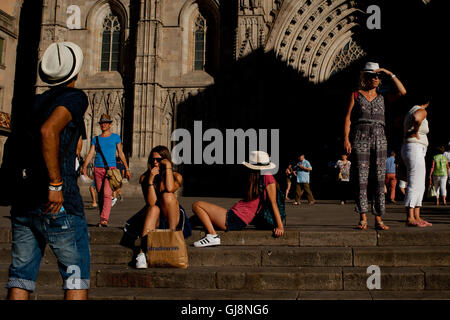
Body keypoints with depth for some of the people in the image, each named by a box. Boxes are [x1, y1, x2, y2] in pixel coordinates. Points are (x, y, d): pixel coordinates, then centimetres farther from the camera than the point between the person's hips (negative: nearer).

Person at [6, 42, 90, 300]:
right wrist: (56, 185, -20)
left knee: (22, 273, 12)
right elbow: (48, 130, -23)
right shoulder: (75, 97, -5)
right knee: (77, 273, 4)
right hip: (58, 203, -6)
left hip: (22, 202, 7)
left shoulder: (34, 102, 16)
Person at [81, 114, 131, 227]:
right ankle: (104, 219, 14)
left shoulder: (115, 137, 7)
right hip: (98, 169, 3)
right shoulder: (96, 139, 12)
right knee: (100, 195, 5)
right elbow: (90, 154, 5)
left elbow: (121, 153, 10)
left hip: (110, 168, -3)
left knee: (107, 194, -18)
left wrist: (127, 169, 7)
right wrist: (84, 166, -11)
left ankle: (104, 219, -25)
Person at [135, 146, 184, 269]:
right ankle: (142, 252, -45)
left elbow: (170, 189, -29)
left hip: (172, 218, 0)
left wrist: (168, 166, -21)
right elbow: (151, 203, -16)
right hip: (153, 217, 1)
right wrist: (150, 181, -25)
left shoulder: (176, 176, -4)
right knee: (154, 209, -34)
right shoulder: (145, 178, -4)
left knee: (167, 195, -26)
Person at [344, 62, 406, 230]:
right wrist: (346, 139, -8)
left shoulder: (382, 97, 15)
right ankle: (363, 218, 1)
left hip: (379, 140, 2)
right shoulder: (356, 95, 9)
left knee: (380, 180, -2)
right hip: (360, 139, -2)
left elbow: (402, 92, 0)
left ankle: (378, 219, 2)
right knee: (361, 180, -5)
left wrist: (390, 74, 2)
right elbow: (348, 118, 3)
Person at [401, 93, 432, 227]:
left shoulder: (410, 112, 19)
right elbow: (417, 118, -32)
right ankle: (410, 218, -16)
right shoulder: (421, 111, -8)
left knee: (419, 186, 11)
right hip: (415, 149, -10)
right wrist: (415, 132, -16)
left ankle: (417, 217, 11)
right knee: (415, 184, -13)